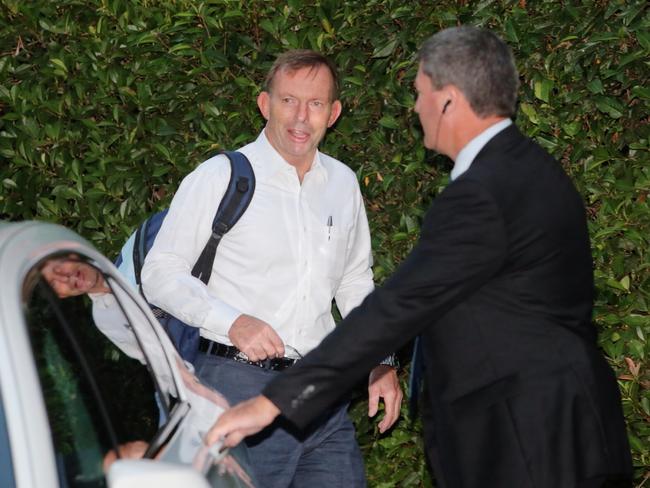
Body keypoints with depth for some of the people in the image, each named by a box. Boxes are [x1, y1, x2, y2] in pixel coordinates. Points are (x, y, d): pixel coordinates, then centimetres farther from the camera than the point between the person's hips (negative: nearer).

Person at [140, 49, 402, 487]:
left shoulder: (342, 183, 12)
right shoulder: (220, 177, -5)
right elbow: (160, 274, -6)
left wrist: (380, 361, 12)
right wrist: (233, 322, -20)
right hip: (240, 383, -5)